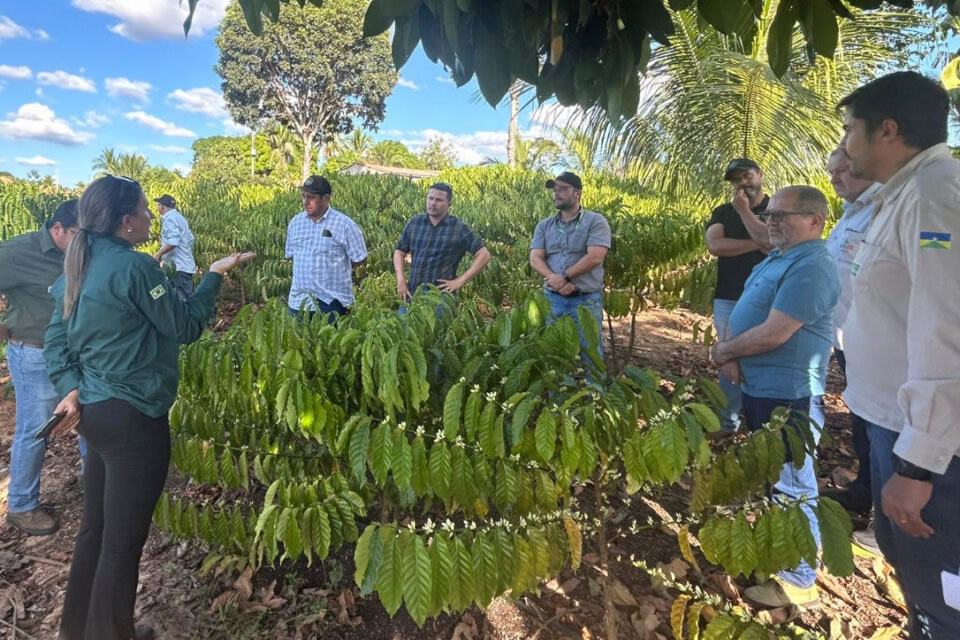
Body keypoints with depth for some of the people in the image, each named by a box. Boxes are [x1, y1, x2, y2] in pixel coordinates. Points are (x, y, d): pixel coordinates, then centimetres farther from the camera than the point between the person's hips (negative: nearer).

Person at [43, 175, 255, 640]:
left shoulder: (78, 267, 9)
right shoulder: (134, 266, -18)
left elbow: (55, 340, 10)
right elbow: (185, 327, -11)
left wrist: (71, 389, 3)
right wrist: (215, 275, -3)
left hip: (94, 410, 10)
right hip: (132, 418, -9)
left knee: (96, 528, 24)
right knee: (123, 540, 8)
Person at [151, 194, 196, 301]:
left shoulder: (169, 218, -11)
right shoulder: (179, 217, 18)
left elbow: (173, 242, -22)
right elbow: (191, 239, 19)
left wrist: (158, 254, -13)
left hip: (179, 266, -10)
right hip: (184, 264, 10)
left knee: (184, 299, -9)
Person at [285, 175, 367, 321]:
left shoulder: (344, 224, -10)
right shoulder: (295, 222, 6)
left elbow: (359, 259, -4)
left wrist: (333, 269, 2)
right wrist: (306, 269, 8)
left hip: (331, 302, -4)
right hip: (299, 301, 5)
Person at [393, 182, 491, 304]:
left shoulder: (459, 229, -2)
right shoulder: (413, 223, 9)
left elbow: (484, 255, -3)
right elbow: (399, 252, 17)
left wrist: (460, 281, -9)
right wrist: (400, 279, 0)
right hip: (413, 294, 3)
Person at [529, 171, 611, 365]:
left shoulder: (595, 221, -2)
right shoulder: (544, 226, 10)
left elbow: (595, 257, -14)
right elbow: (535, 259, 0)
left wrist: (564, 276, -15)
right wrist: (553, 279, -17)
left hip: (586, 299, -4)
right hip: (552, 299, 4)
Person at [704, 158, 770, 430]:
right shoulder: (722, 212, 11)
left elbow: (771, 241, -15)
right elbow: (714, 245, -7)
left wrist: (743, 210, -6)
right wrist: (757, 244, -9)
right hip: (728, 300, 3)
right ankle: (729, 418, 18)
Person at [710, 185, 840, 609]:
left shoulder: (810, 267, -21)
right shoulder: (777, 257, 12)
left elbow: (773, 334, -28)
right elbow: (741, 314, 13)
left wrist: (723, 351, -11)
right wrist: (730, 355, -5)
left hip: (787, 395, -11)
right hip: (759, 388, 11)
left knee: (791, 486, 2)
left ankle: (798, 580, 18)